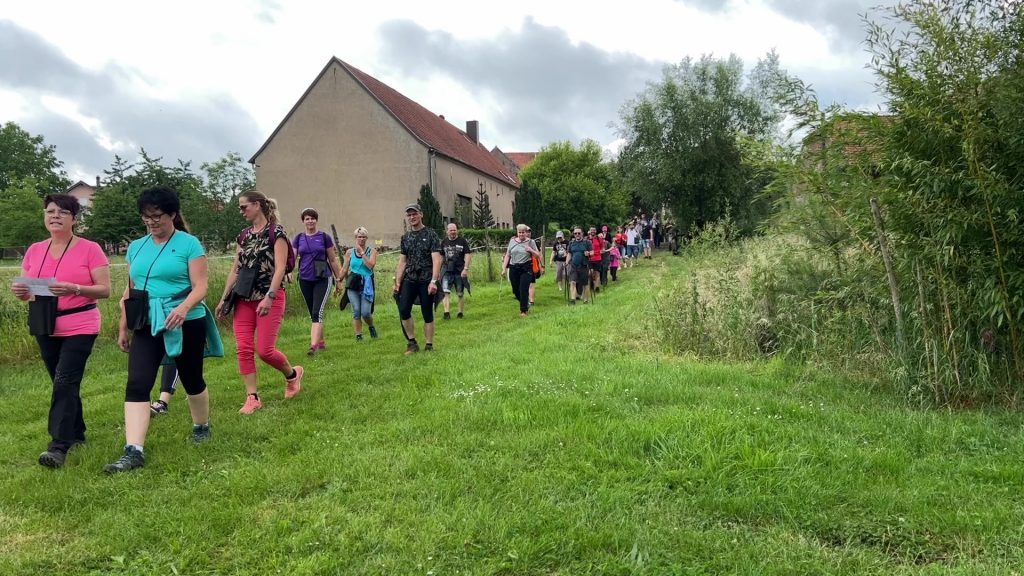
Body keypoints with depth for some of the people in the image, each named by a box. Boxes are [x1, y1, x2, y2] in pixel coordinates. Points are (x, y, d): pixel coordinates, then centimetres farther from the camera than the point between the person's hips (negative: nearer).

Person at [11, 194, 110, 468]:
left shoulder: (90, 249, -8)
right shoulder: (34, 251, 8)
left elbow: (105, 289, -11)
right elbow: (26, 289, 12)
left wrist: (74, 288, -27)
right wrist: (19, 290, -12)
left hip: (80, 328, -6)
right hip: (46, 328, 6)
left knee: (65, 383, -12)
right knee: (64, 383, 14)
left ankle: (59, 446, -11)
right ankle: (77, 433, 29)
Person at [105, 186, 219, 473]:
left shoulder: (189, 244, -7)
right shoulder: (136, 247, 11)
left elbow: (201, 286, -13)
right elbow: (130, 290, 16)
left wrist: (183, 308, -31)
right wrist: (123, 327, 15)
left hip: (186, 324, -4)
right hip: (147, 325, 4)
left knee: (191, 379, 12)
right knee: (137, 384, -9)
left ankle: (201, 427, 38)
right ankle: (133, 451, -10)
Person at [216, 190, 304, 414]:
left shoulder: (276, 232, -7)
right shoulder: (244, 235, 13)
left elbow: (280, 268, -15)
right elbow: (235, 269, 16)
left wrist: (269, 297, -25)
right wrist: (224, 298, 12)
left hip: (269, 298, -6)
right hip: (244, 298, 6)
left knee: (265, 350, -7)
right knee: (244, 349, -1)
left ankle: (293, 374, 22)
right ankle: (252, 398, 6)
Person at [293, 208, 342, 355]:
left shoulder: (324, 237, 0)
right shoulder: (299, 238, 7)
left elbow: (333, 260, 6)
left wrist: (338, 279, 7)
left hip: (323, 279, -4)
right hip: (305, 280, 4)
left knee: (317, 313, -16)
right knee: (312, 314, 12)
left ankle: (314, 345, -24)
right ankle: (321, 342, 27)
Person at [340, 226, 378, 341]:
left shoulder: (371, 251, 4)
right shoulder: (349, 252, 10)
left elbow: (371, 265, -12)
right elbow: (344, 269, 16)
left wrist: (362, 252, -10)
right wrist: (340, 281, 14)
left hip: (366, 285, -2)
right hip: (353, 285, 2)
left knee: (365, 312, -10)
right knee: (356, 311, -7)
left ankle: (371, 326, 22)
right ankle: (358, 335, 5)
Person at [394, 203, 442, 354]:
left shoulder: (431, 235, -3)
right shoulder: (405, 237, 12)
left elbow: (436, 260, -10)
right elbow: (402, 261, 15)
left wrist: (433, 281, -19)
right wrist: (397, 282, 8)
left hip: (426, 280, -4)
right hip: (409, 279, 4)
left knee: (427, 313, 1)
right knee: (403, 310, -7)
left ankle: (429, 346, 11)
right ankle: (412, 343, 8)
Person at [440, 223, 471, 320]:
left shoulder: (462, 241, -1)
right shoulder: (444, 242, 9)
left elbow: (468, 255, -4)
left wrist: (465, 269, -13)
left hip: (460, 271, -2)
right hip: (447, 271, 2)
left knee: (460, 294, 7)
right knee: (445, 291, -14)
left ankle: (460, 313, 20)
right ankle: (447, 312, -17)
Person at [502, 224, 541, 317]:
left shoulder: (531, 242, 2)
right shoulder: (512, 241, 8)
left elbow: (538, 255, 5)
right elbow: (507, 255, 10)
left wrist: (531, 250, -14)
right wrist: (504, 268, 4)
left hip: (526, 268, -3)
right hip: (513, 269, 3)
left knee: (523, 290, -8)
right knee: (516, 290, 8)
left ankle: (523, 310, 6)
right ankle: (526, 304, 33)